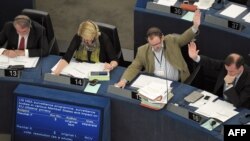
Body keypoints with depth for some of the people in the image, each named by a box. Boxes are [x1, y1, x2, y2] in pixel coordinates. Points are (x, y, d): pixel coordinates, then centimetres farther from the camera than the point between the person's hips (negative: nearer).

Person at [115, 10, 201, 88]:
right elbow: (134, 67, 1)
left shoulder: (172, 40, -1)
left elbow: (185, 38, 1)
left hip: (176, 84, -1)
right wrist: (124, 80, -17)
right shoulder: (143, 51, -2)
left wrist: (195, 27, -19)